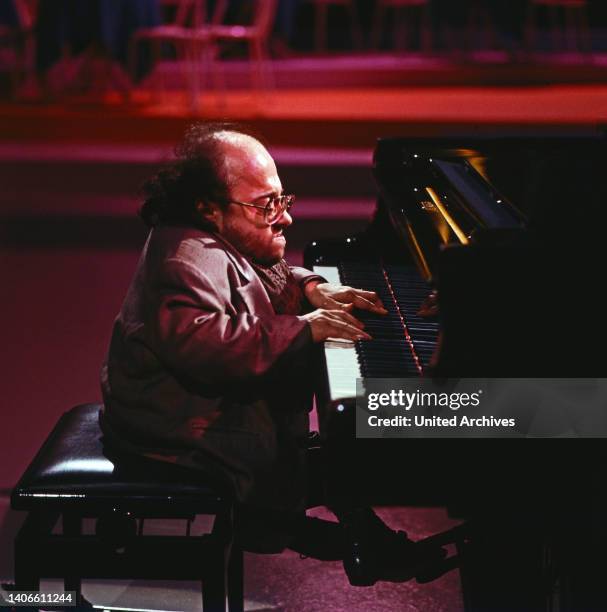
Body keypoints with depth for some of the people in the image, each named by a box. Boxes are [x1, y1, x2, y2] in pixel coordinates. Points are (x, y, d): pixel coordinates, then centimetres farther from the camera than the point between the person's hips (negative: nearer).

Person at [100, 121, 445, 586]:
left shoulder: (219, 242, 9)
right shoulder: (189, 259, -24)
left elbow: (269, 277, 25)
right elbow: (198, 340, -39)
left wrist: (311, 290, 4)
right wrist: (301, 329, -34)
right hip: (182, 433, -11)